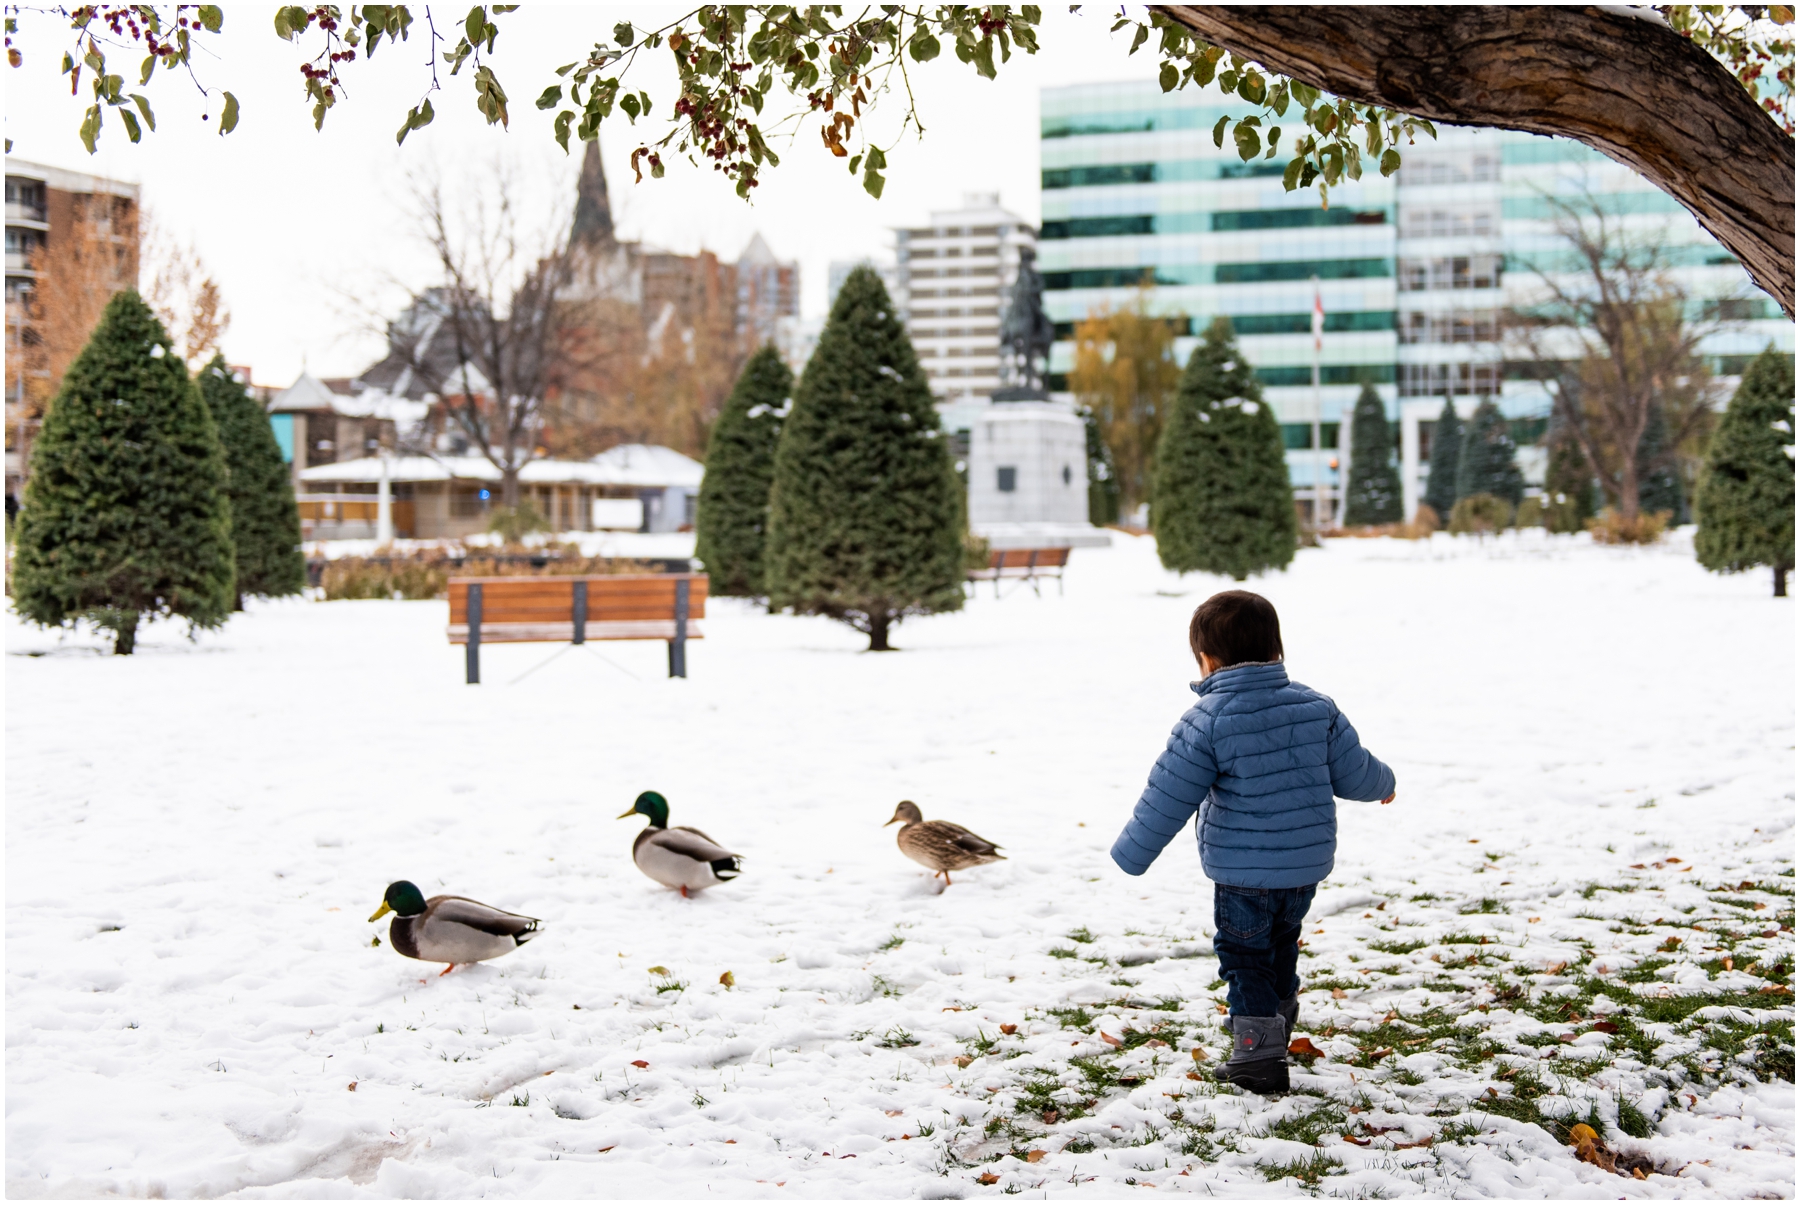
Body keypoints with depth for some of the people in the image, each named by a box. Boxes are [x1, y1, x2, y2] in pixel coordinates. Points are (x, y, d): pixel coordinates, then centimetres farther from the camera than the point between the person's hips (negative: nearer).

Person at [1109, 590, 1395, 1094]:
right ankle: (1278, 1026, 43)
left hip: (1242, 870, -6)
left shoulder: (1208, 720, -16)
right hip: (1307, 863, 6)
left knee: (1244, 954, 8)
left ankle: (1258, 1055, 5)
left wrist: (1131, 853, -5)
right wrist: (1382, 783, 31)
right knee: (1282, 944, 26)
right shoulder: (1314, 706, -1)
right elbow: (1351, 770, 8)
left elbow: (1170, 796, -14)